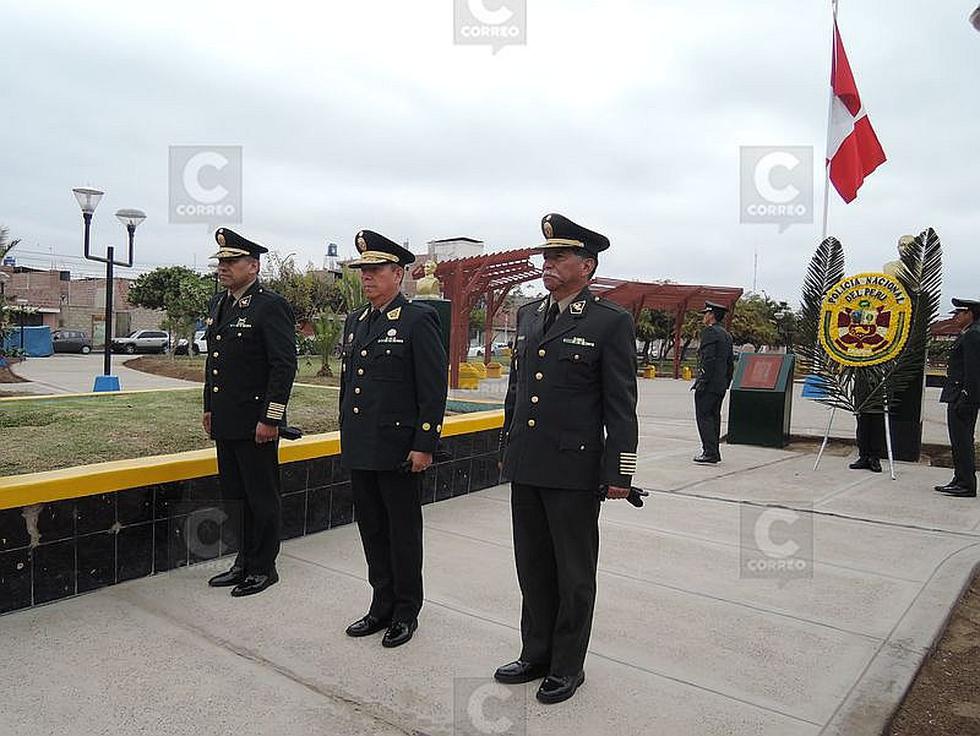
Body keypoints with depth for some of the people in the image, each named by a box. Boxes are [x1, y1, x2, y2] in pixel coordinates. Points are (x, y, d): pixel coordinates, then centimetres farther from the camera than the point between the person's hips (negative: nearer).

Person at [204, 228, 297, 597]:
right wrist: (209, 407, 19)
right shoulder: (218, 303, 14)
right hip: (225, 423, 9)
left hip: (256, 424, -8)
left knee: (262, 497, 4)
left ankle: (263, 568, 18)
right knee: (236, 496, 17)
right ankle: (245, 562, 31)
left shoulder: (272, 306, -13)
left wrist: (270, 419, -19)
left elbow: (284, 366, -17)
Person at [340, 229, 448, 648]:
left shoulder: (419, 320, -10)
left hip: (399, 451, -7)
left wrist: (424, 446, -16)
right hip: (360, 450, 7)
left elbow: (434, 389, -13)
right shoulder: (354, 321, 13)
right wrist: (347, 437, 17)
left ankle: (406, 613, 23)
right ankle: (382, 606, 31)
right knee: (372, 531, 16)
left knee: (403, 533, 7)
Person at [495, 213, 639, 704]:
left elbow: (621, 406, -9)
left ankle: (568, 666, 28)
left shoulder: (611, 323, -8)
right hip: (525, 466, 6)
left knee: (573, 574, 10)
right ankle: (536, 654, 35)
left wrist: (620, 472, -11)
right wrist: (508, 445, 17)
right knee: (533, 567, 17)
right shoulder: (527, 314, 10)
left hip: (574, 468, -6)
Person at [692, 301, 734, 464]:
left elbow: (708, 359, -20)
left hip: (708, 384, -9)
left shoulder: (709, 332, -11)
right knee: (714, 416, 13)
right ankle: (714, 452, 17)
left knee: (704, 416, -7)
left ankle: (710, 453, -10)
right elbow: (730, 362, 20)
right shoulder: (726, 335, 18)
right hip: (721, 386, 9)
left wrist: (702, 382, -20)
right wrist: (726, 383, 23)